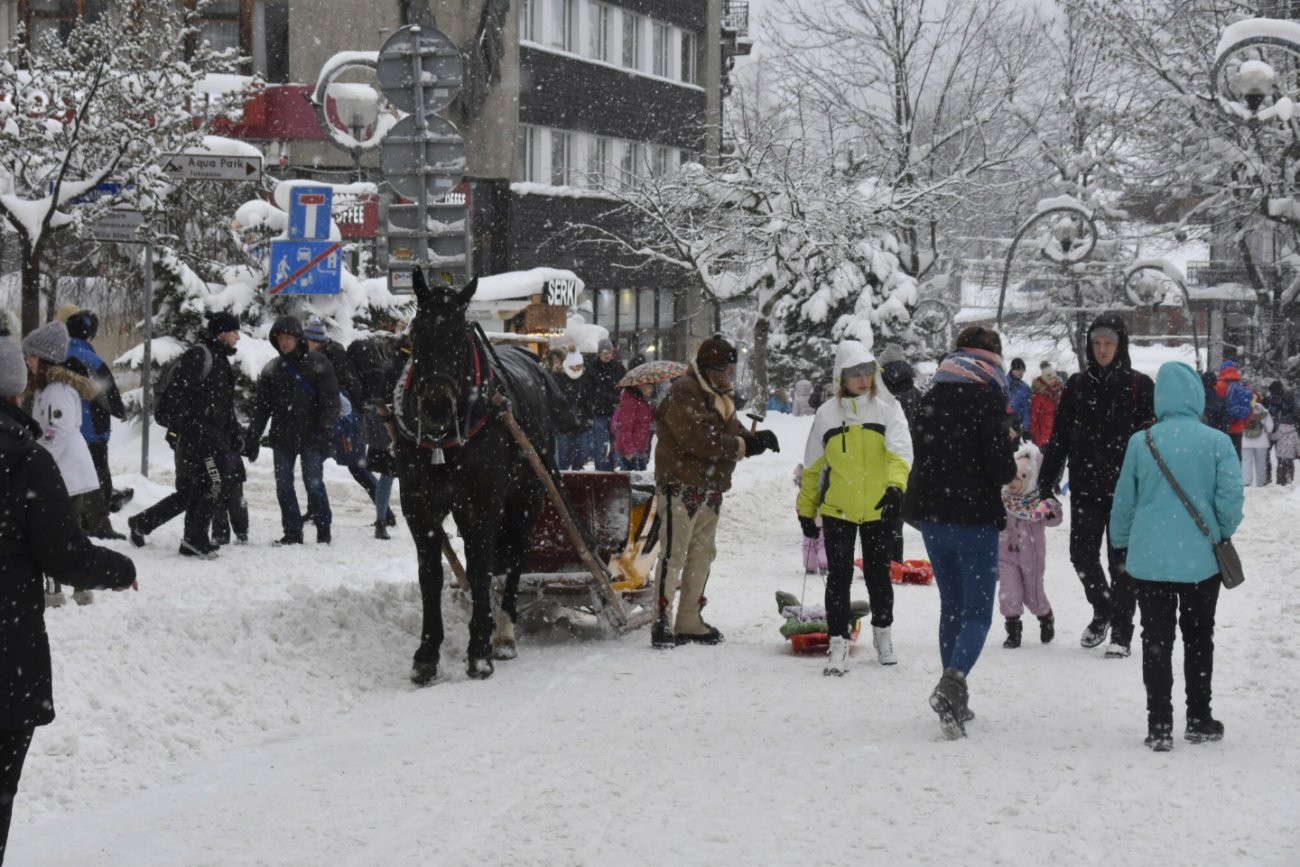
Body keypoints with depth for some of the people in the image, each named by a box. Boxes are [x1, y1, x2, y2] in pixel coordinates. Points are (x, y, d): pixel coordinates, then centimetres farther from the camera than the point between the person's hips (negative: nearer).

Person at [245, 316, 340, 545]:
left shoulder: (318, 364, -2)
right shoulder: (272, 369, 10)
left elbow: (330, 401, -5)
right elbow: (261, 406, 12)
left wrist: (325, 431, -14)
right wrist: (252, 438, 7)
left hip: (311, 437, -4)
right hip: (282, 438, 4)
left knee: (313, 483, -5)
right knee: (283, 485, 2)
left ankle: (323, 528, 11)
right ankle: (292, 532, 10)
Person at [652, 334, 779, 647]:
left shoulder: (719, 397, 18)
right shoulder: (684, 394, -13)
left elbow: (735, 434, 13)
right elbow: (700, 440, -23)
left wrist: (757, 440, -10)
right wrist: (743, 445, -18)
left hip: (710, 489, 10)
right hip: (680, 485, -10)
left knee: (702, 555, 12)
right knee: (674, 553, -11)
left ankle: (689, 620, 19)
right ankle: (663, 620, -10)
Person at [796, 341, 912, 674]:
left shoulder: (888, 409, 0)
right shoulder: (827, 414, 5)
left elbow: (900, 451, -15)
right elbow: (812, 467, 12)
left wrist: (895, 487, -33)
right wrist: (806, 511, 11)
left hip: (879, 510, 0)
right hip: (836, 510, 0)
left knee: (878, 575, 11)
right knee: (839, 577, -3)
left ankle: (882, 633, 32)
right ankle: (839, 644, 3)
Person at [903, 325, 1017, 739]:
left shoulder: (931, 396, 8)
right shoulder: (988, 398, -11)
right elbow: (1002, 467, -16)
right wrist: (1009, 467, 6)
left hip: (930, 514, 6)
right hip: (973, 517, -6)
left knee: (952, 606, 17)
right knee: (978, 612, -2)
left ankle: (955, 701, 17)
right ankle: (953, 683, -26)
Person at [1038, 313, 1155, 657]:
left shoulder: (1139, 386, -2)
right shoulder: (1077, 385, 7)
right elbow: (1059, 437, 9)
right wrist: (1046, 482, 5)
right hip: (1085, 487, 3)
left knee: (1121, 560, 2)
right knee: (1082, 554, 3)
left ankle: (1121, 632, 10)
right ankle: (1102, 611, 29)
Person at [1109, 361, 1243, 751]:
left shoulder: (1141, 442, -4)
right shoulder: (1217, 443, -9)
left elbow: (1123, 502, 3)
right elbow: (1231, 499, -10)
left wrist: (1122, 544, 19)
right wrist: (1224, 534, 10)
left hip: (1149, 558, 0)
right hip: (1201, 559, 0)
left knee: (1156, 641, 7)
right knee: (1198, 638, 15)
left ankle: (1159, 726, 7)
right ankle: (1198, 720, 21)